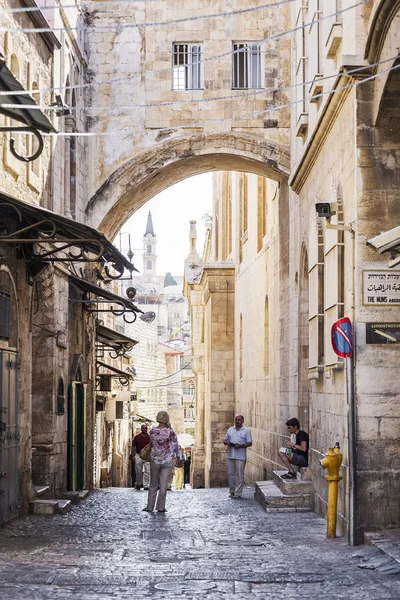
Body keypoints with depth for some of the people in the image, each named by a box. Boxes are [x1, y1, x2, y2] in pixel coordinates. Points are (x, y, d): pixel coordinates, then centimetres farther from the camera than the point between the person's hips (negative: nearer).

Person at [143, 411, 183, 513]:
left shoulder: (153, 431, -9)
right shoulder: (170, 432, -16)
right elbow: (176, 446, -3)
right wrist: (178, 457, 10)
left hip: (155, 459, 2)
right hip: (167, 460, -2)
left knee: (153, 484, 15)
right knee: (163, 485, 7)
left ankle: (150, 506, 17)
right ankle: (160, 507, 9)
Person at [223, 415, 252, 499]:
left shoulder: (246, 431, 1)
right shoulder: (230, 430, 15)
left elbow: (249, 443, -3)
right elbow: (225, 440, 20)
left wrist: (240, 445, -17)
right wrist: (226, 442, -5)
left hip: (240, 457, -4)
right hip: (230, 456, 5)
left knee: (239, 475, -4)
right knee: (230, 474, 6)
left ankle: (238, 493, -1)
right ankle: (232, 491, 16)